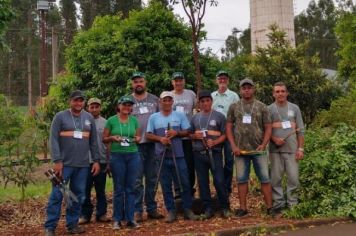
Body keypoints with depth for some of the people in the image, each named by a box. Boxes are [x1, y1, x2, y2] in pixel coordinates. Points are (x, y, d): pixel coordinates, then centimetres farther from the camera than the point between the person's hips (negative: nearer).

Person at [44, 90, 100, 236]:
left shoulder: (89, 118, 10)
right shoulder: (60, 117, -2)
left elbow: (93, 141, 12)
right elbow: (53, 140, -7)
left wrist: (96, 160, 6)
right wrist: (57, 161, -14)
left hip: (83, 165, 4)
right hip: (64, 163, -4)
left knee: (78, 196, 7)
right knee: (57, 195, -3)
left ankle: (72, 224, 18)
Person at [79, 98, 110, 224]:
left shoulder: (105, 123, 5)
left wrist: (109, 161, 4)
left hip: (101, 161, 1)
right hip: (86, 161, -1)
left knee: (100, 190, 9)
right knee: (85, 189, 3)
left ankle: (101, 213, 17)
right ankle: (85, 214, 12)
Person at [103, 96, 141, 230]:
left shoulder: (134, 120, 7)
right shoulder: (111, 120, 0)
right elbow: (104, 139, 3)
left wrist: (137, 139, -8)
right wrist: (113, 138, -16)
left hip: (133, 156, 2)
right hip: (117, 156, -2)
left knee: (130, 188, 5)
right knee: (118, 189, 2)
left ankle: (130, 219, 11)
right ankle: (117, 219, 11)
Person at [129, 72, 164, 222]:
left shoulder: (154, 99, 10)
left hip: (153, 143, 3)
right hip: (135, 145, -3)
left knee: (152, 178, 9)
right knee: (136, 179, -1)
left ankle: (152, 209, 19)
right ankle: (137, 210, 6)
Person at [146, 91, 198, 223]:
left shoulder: (180, 115, 7)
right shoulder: (153, 117, 7)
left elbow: (187, 132, 5)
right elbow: (148, 135, 4)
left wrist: (176, 133, -13)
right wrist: (160, 139, -13)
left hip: (178, 155, 0)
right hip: (162, 156, 0)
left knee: (184, 183, 1)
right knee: (166, 185, 5)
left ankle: (188, 209, 11)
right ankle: (171, 211, 13)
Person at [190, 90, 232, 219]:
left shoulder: (219, 116, 3)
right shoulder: (195, 117, 13)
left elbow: (224, 134, 0)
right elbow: (190, 134, 18)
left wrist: (214, 142, -16)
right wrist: (195, 136, -4)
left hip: (215, 153, -3)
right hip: (199, 154, 4)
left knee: (219, 181, -7)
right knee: (203, 182, 6)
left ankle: (225, 208, 7)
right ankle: (208, 209, 15)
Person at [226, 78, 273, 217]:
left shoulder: (261, 107, 4)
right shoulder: (234, 107, 6)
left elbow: (268, 128, 3)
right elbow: (229, 127, 6)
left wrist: (263, 145, -10)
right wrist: (233, 146, -5)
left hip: (258, 149, -1)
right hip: (241, 150, 1)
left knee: (265, 178, 1)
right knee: (242, 179, 6)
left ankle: (270, 207, 8)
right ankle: (243, 208, 14)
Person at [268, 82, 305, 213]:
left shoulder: (294, 108, 7)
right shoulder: (269, 109, 3)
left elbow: (300, 130, 6)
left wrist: (300, 148, 0)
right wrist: (274, 139, -15)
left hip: (292, 149, 1)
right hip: (275, 149, -1)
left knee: (293, 178, 1)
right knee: (276, 178, 3)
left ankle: (292, 204, 12)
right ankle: (278, 203, 12)